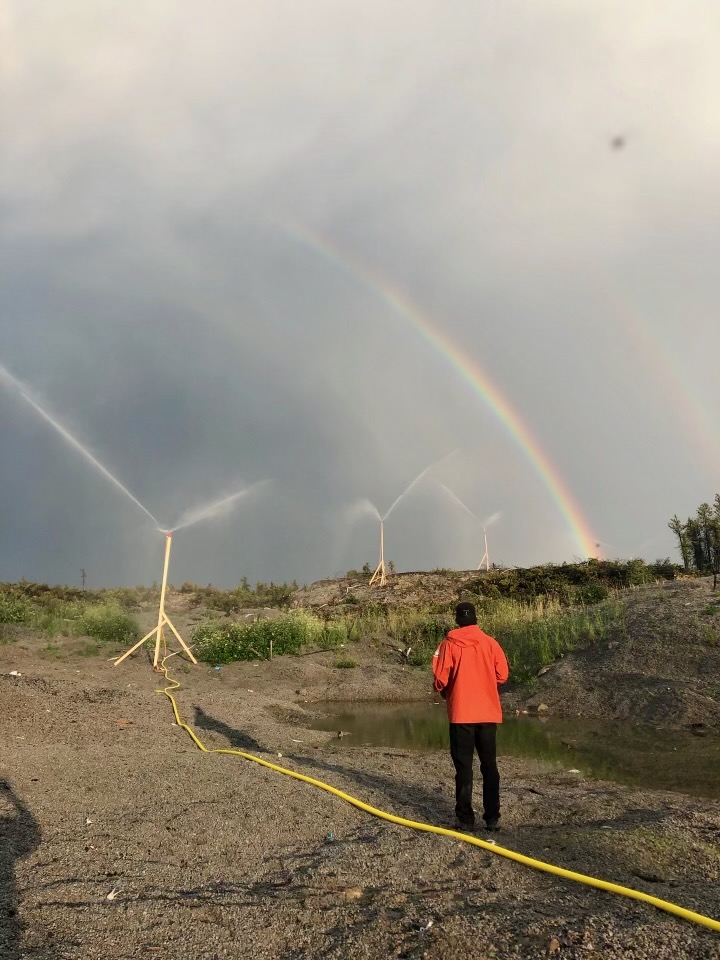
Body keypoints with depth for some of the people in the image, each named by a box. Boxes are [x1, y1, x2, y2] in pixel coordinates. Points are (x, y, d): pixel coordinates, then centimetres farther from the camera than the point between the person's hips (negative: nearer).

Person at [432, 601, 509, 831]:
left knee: (463, 767, 6)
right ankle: (492, 817, 13)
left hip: (461, 713, -2)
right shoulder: (490, 642, -1)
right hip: (489, 713, 2)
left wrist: (446, 694, 13)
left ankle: (466, 818, 7)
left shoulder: (449, 644, -6)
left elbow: (440, 679, -9)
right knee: (489, 765, 12)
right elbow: (502, 675, 0)